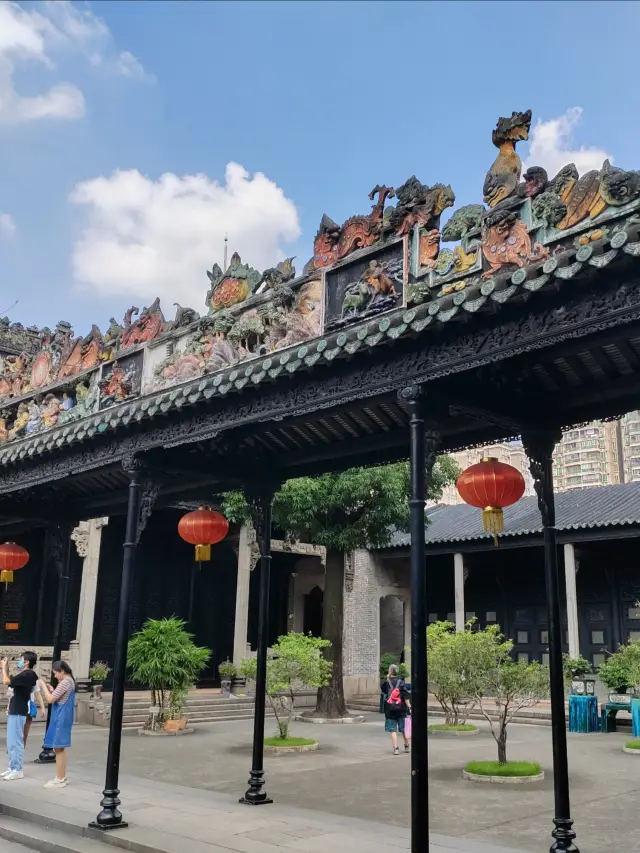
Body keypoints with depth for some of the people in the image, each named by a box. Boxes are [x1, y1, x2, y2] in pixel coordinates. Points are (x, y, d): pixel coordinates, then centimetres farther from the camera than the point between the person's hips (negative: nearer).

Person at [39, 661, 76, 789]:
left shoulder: (65, 682, -19)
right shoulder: (70, 681, 13)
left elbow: (50, 699, -19)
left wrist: (43, 686, -8)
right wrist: (51, 689, 8)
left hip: (61, 719, -10)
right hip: (63, 718, 10)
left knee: (58, 748, -4)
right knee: (61, 748, 14)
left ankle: (60, 779, 0)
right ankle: (62, 777, 20)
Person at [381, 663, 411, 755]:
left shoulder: (386, 682, -5)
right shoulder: (401, 682, -6)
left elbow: (382, 689, 18)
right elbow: (405, 696, -11)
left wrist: (387, 678, 12)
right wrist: (409, 706, -7)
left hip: (390, 710, -1)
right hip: (401, 710, 1)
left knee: (393, 730, 3)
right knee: (403, 729, 15)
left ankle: (396, 748, -5)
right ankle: (407, 746, 27)